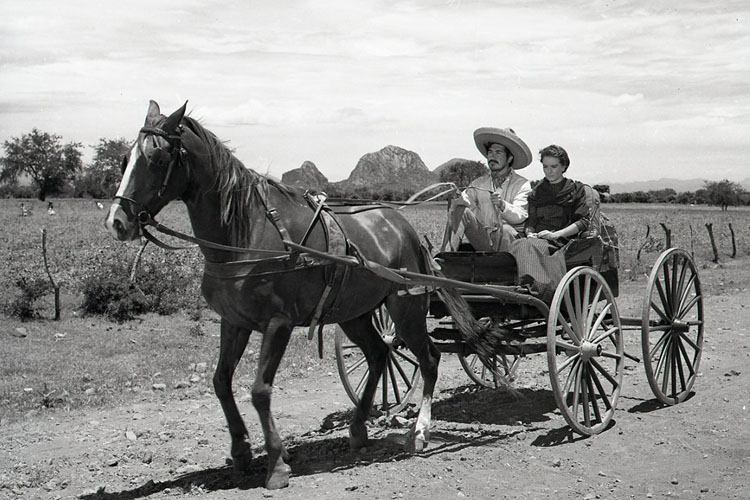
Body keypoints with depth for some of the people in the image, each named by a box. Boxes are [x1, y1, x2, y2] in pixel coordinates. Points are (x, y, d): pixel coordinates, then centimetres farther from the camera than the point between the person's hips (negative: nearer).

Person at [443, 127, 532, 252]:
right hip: (482, 239, 3)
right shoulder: (478, 184, 18)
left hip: (511, 239, -3)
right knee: (460, 209, -18)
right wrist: (456, 201, -19)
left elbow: (520, 216, -10)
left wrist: (503, 205, -30)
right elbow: (465, 201, 5)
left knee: (506, 229, -36)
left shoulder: (522, 184, 4)